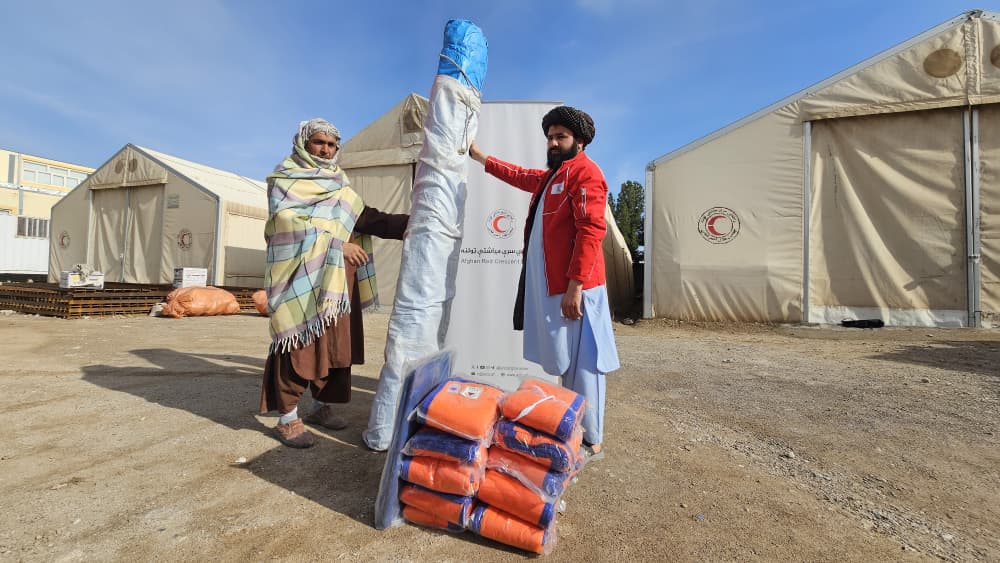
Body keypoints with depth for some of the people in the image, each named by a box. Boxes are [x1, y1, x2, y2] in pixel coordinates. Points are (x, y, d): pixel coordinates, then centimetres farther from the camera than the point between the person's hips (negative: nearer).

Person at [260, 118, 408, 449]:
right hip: (302, 274, -6)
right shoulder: (285, 179, 4)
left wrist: (409, 223, -8)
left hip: (338, 276, 6)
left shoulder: (338, 184, 20)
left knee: (335, 341, 8)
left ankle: (322, 406, 21)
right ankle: (287, 419, 4)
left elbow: (362, 217, 5)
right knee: (300, 341, -7)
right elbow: (288, 223, -12)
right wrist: (334, 243, -21)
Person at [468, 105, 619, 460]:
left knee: (581, 363, -2)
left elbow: (592, 230, -17)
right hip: (548, 285, 10)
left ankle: (592, 442, 11)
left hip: (573, 287, -9)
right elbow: (520, 176, 41)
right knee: (565, 362, 16)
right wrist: (481, 158, 45)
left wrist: (575, 285, -24)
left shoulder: (584, 172, -6)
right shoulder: (552, 175, 22)